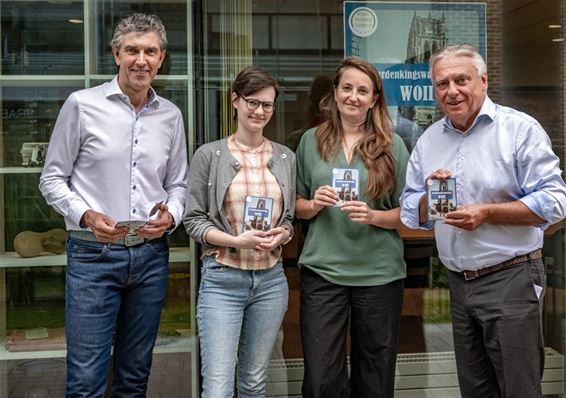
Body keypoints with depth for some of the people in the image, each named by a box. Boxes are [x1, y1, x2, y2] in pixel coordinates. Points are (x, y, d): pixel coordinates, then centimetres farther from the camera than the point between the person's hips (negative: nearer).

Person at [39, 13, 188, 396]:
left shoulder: (171, 115, 8)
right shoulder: (82, 104, -3)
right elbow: (52, 178, 0)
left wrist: (171, 215, -6)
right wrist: (86, 215, -17)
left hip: (151, 254, 4)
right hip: (93, 254, -4)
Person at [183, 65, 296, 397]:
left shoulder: (286, 158, 7)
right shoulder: (210, 155, -3)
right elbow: (193, 220, -3)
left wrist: (281, 235, -8)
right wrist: (236, 240, -17)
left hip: (271, 279, 4)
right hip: (222, 279, -3)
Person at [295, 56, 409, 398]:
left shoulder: (392, 145, 2)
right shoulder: (312, 141, 6)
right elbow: (297, 205, 11)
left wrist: (373, 216, -15)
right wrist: (314, 205, -9)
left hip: (379, 273, 0)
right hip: (322, 270, 1)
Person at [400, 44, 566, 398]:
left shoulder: (520, 129, -8)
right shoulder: (429, 141, 8)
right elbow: (413, 215, 11)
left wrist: (487, 213, -22)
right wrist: (429, 196, -10)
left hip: (511, 279, -5)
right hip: (459, 284, 6)